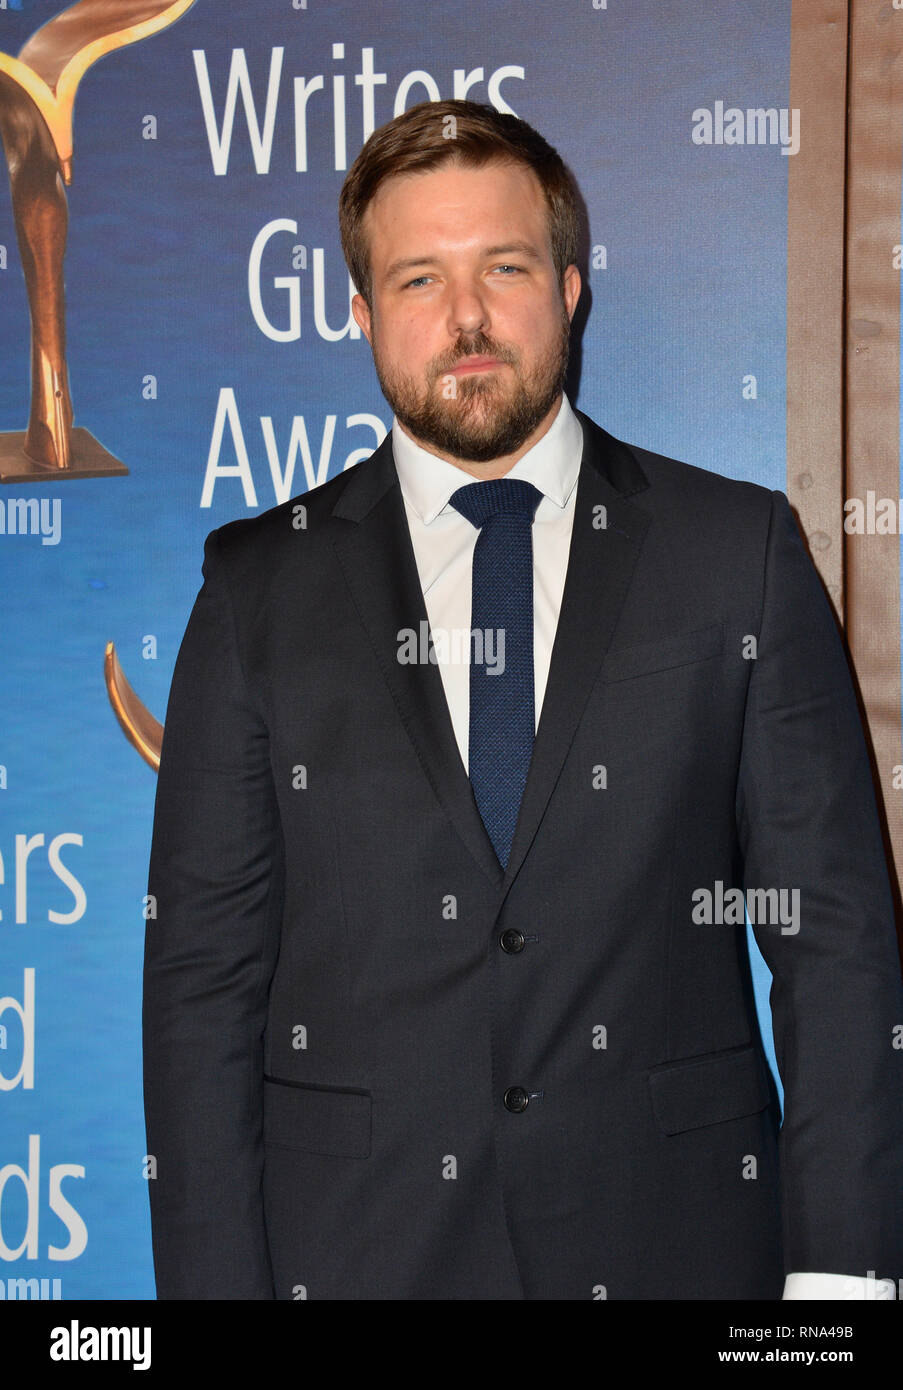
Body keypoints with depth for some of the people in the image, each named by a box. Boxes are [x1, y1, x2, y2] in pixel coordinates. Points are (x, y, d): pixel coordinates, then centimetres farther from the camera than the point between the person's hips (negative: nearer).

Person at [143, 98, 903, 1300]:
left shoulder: (738, 551, 2)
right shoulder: (260, 585, 3)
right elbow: (204, 971, 2)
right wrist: (218, 1280, -5)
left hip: (675, 1241, 0)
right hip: (358, 1247, 0)